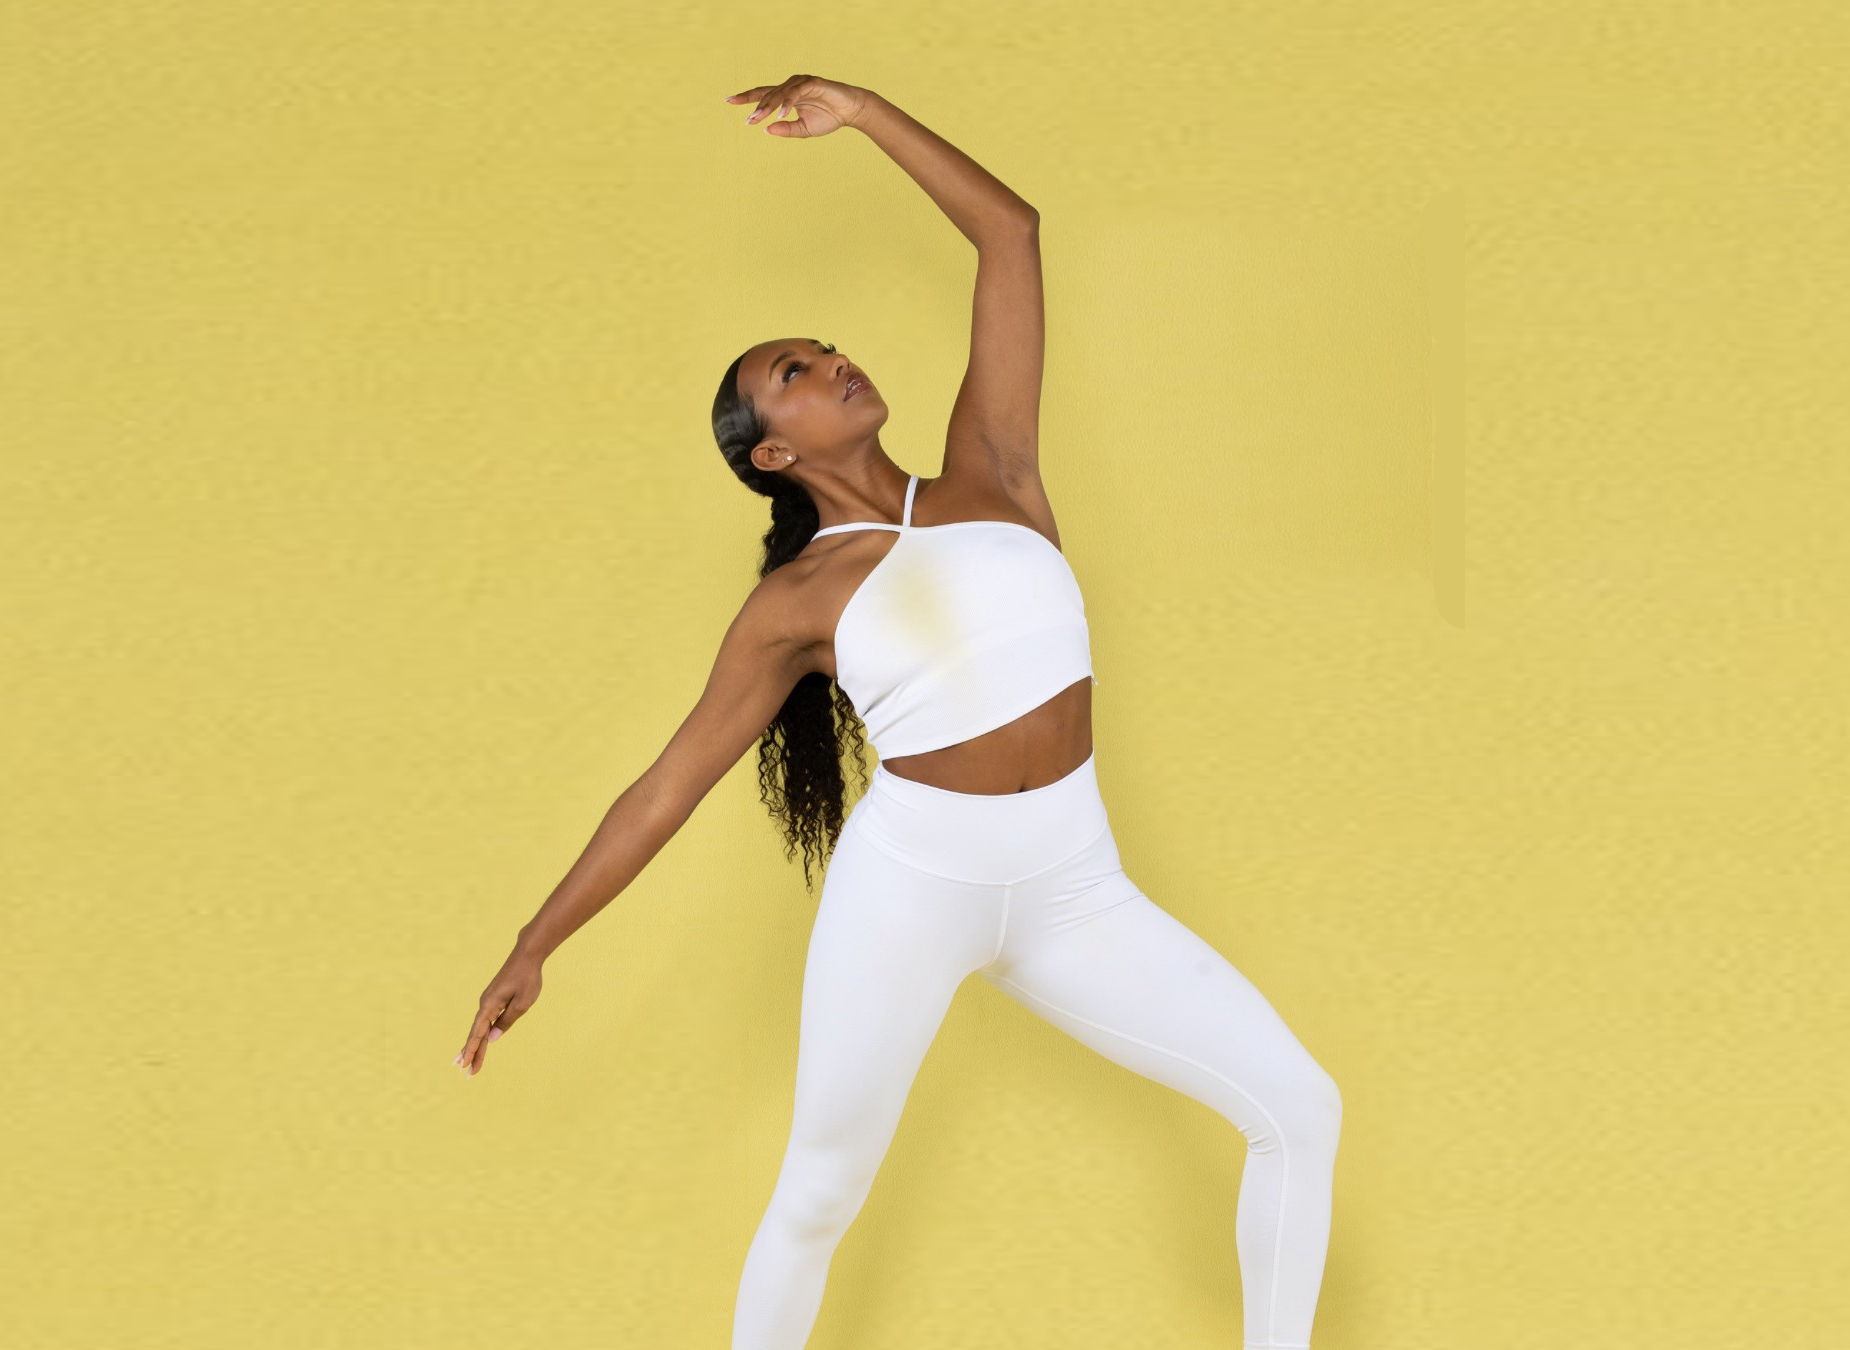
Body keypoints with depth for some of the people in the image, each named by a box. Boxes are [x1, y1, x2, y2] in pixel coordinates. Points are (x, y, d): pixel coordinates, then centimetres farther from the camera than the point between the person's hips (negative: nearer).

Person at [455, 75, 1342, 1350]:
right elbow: (667, 786, 4)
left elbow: (1010, 232, 3)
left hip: (1073, 892, 3)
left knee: (1301, 1110, -3)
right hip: (909, 883, -3)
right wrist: (533, 948, 2)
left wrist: (860, 112, 3)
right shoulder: (796, 602, 0)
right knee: (820, 1197, 6)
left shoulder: (989, 474, 5)